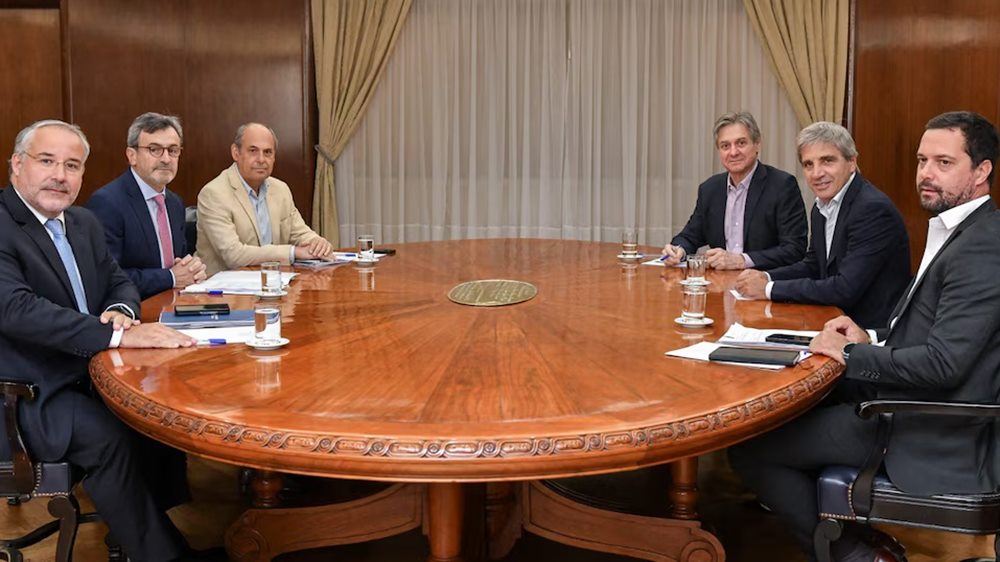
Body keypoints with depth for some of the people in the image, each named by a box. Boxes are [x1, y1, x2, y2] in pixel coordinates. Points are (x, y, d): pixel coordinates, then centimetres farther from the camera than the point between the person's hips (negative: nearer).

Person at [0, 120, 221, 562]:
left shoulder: (84, 222, 10)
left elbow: (118, 282, 15)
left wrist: (121, 311, -11)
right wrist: (117, 334, -36)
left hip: (88, 374, 8)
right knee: (111, 436, -27)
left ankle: (160, 521, 4)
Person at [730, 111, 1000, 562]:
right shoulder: (961, 232, 11)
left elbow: (943, 362, -26)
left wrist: (851, 355, -14)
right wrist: (873, 338, 3)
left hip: (934, 442, -10)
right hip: (923, 413, 10)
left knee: (749, 447, -8)